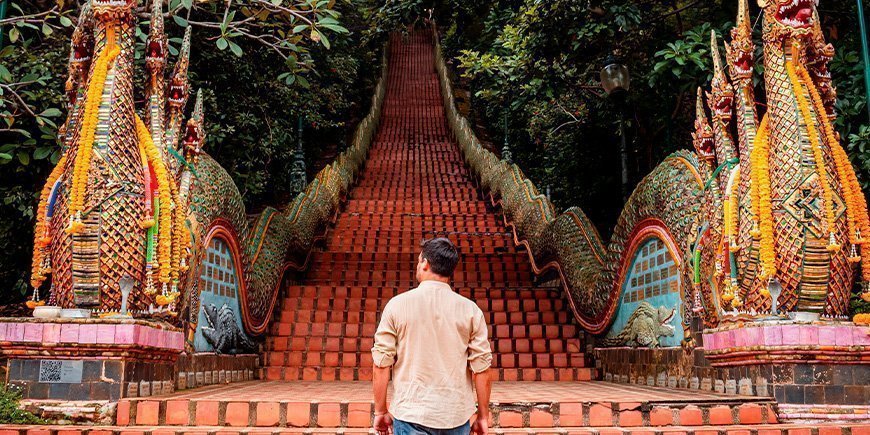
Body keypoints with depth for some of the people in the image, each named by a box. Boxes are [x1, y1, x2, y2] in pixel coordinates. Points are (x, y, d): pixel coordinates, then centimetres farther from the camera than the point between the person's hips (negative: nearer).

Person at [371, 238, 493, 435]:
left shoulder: (397, 305, -4)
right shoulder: (470, 310, -1)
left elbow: (382, 363, -4)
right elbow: (481, 368, -2)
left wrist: (381, 411, 6)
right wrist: (483, 415, 8)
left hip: (411, 415, -1)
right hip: (457, 417, 2)